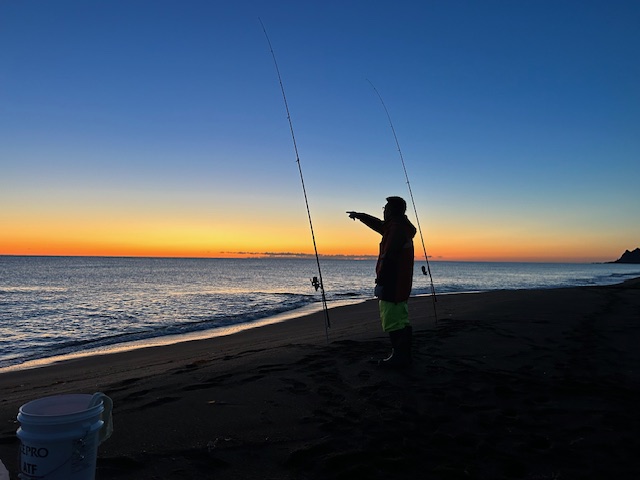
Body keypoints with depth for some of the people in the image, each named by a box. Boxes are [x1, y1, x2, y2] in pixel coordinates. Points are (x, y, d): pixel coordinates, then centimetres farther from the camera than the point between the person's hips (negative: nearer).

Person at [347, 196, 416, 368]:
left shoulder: (396, 229, -17)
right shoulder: (402, 227, 15)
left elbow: (388, 258, -24)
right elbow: (378, 224, 31)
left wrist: (380, 281, -23)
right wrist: (360, 215, 42)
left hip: (391, 285, -11)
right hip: (402, 285, 11)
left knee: (391, 323, -6)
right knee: (402, 322, 14)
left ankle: (399, 358, -3)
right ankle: (404, 357, 20)